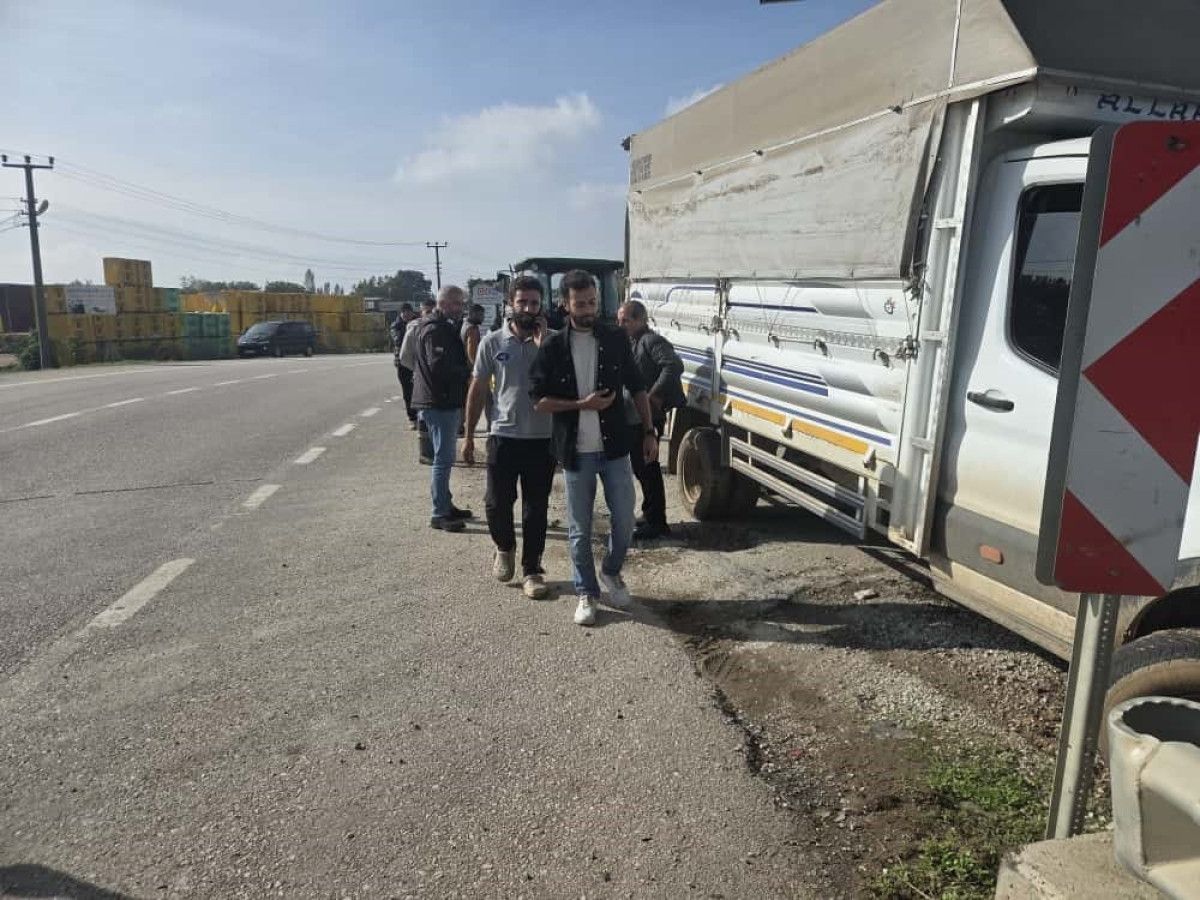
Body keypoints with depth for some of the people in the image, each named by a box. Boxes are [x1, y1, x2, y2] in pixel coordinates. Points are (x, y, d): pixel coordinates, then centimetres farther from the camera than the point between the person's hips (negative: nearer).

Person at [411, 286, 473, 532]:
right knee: (443, 458, -6)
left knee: (445, 457, 17)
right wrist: (468, 373, -14)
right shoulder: (435, 329, -15)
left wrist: (465, 373, 2)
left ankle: (446, 506, 28)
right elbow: (439, 366, -25)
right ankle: (440, 514, 0)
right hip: (439, 402, -11)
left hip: (447, 401, 11)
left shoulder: (445, 327, 18)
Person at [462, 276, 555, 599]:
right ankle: (505, 548, 33)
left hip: (542, 438, 0)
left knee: (536, 508, 6)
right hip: (503, 436, 0)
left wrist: (541, 344, -16)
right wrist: (469, 435, 5)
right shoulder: (492, 342, 0)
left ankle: (531, 569, 19)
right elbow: (478, 389, 5)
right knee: (497, 503, 4)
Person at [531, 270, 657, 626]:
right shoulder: (553, 346, -3)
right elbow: (539, 401, -5)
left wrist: (649, 431, 4)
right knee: (580, 530, 7)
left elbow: (636, 388, 9)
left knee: (624, 521, 5)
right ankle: (587, 593, 24)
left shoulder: (616, 339, 3)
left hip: (615, 448, 2)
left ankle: (611, 571, 33)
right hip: (576, 452, -1)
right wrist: (582, 405, -15)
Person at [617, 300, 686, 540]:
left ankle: (656, 522, 4)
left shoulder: (652, 341, -11)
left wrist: (653, 397, -24)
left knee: (646, 468, -5)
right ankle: (650, 517, 30)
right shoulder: (631, 343, 19)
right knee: (641, 466, 17)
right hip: (634, 417, 10)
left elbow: (674, 366, -26)